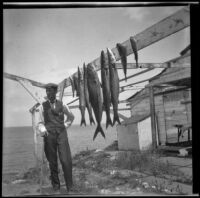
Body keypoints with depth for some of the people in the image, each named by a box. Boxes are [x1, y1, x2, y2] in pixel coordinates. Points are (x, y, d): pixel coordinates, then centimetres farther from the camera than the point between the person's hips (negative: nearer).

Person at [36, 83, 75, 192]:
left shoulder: (62, 105, 8)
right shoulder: (43, 106, 6)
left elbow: (71, 117, 25)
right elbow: (40, 122, 6)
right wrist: (42, 130, -14)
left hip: (61, 134, 0)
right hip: (49, 135, 0)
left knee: (66, 160, -9)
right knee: (52, 162, 4)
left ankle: (70, 186, 1)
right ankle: (55, 184, 18)